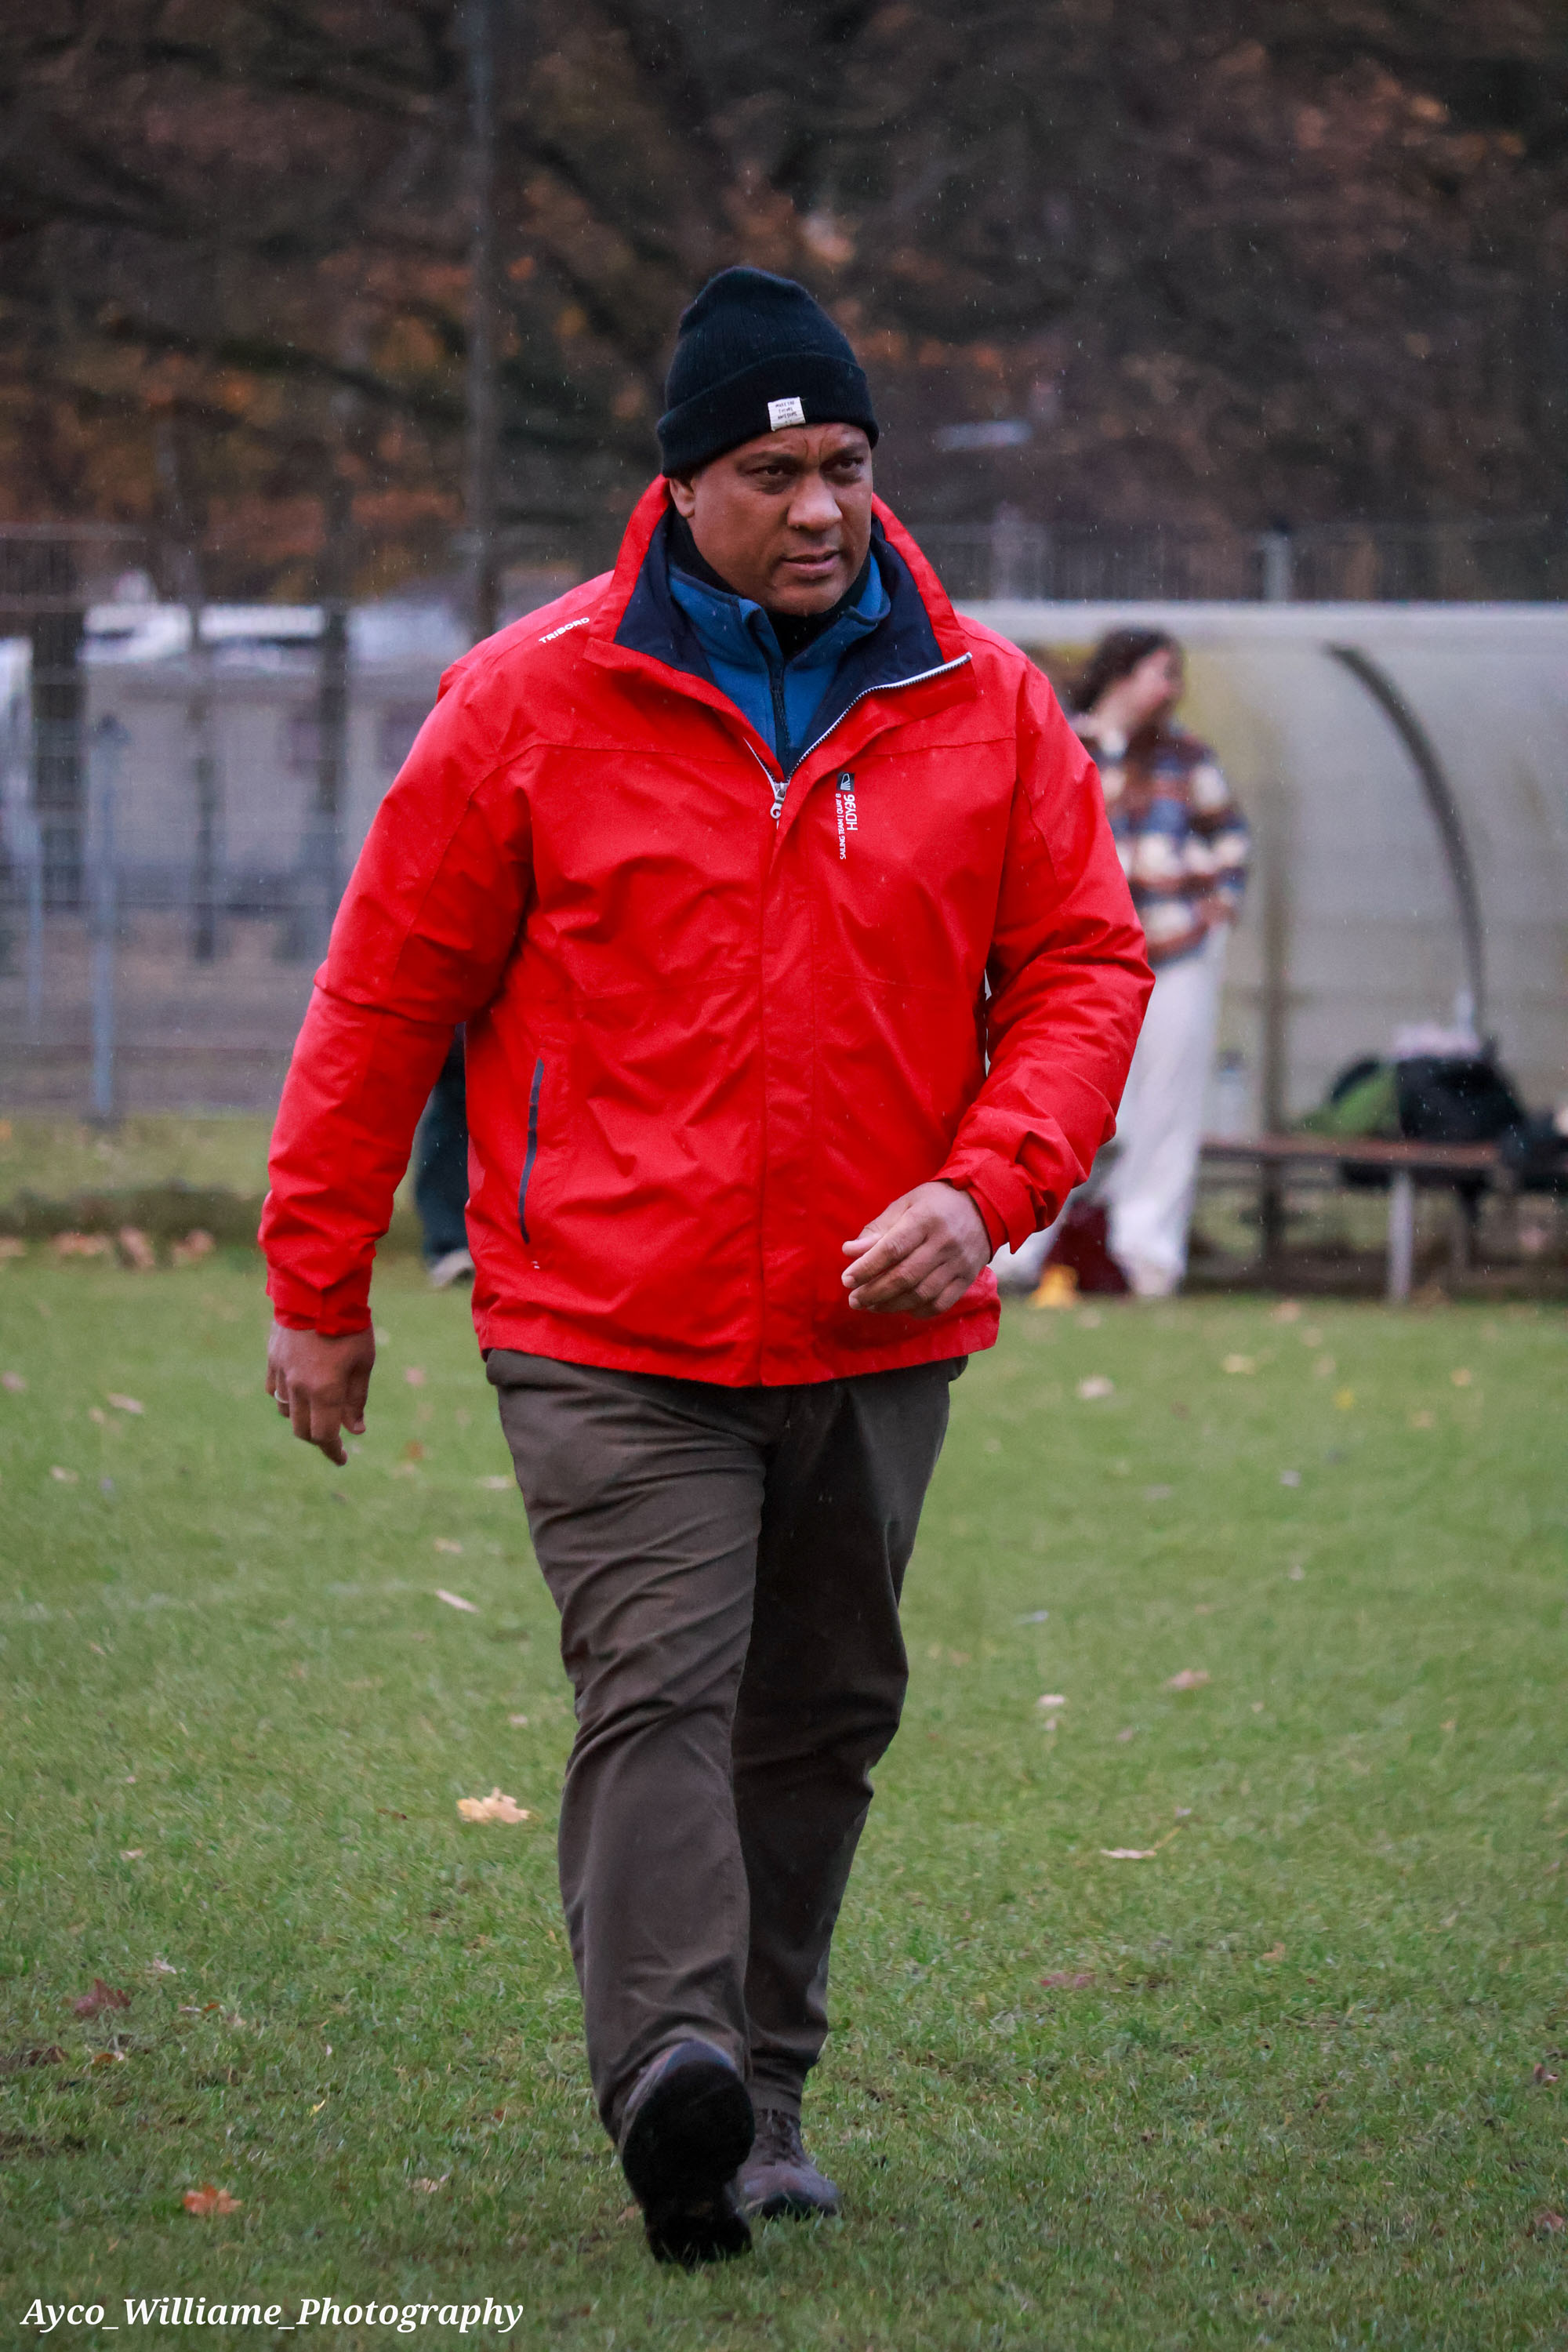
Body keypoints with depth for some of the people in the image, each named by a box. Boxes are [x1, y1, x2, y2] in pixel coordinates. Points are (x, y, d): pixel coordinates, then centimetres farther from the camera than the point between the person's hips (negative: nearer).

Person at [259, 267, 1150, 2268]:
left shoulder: (988, 710, 4)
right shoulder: (529, 704, -3)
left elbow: (1086, 962, 7)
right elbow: (386, 996, 3)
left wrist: (986, 1186, -11)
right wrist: (318, 1290, 5)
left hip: (876, 1329, 4)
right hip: (612, 1335, -4)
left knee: (822, 1718, 10)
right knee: (659, 1695, -15)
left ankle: (758, 2100, 21)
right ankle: (673, 2079, -28)